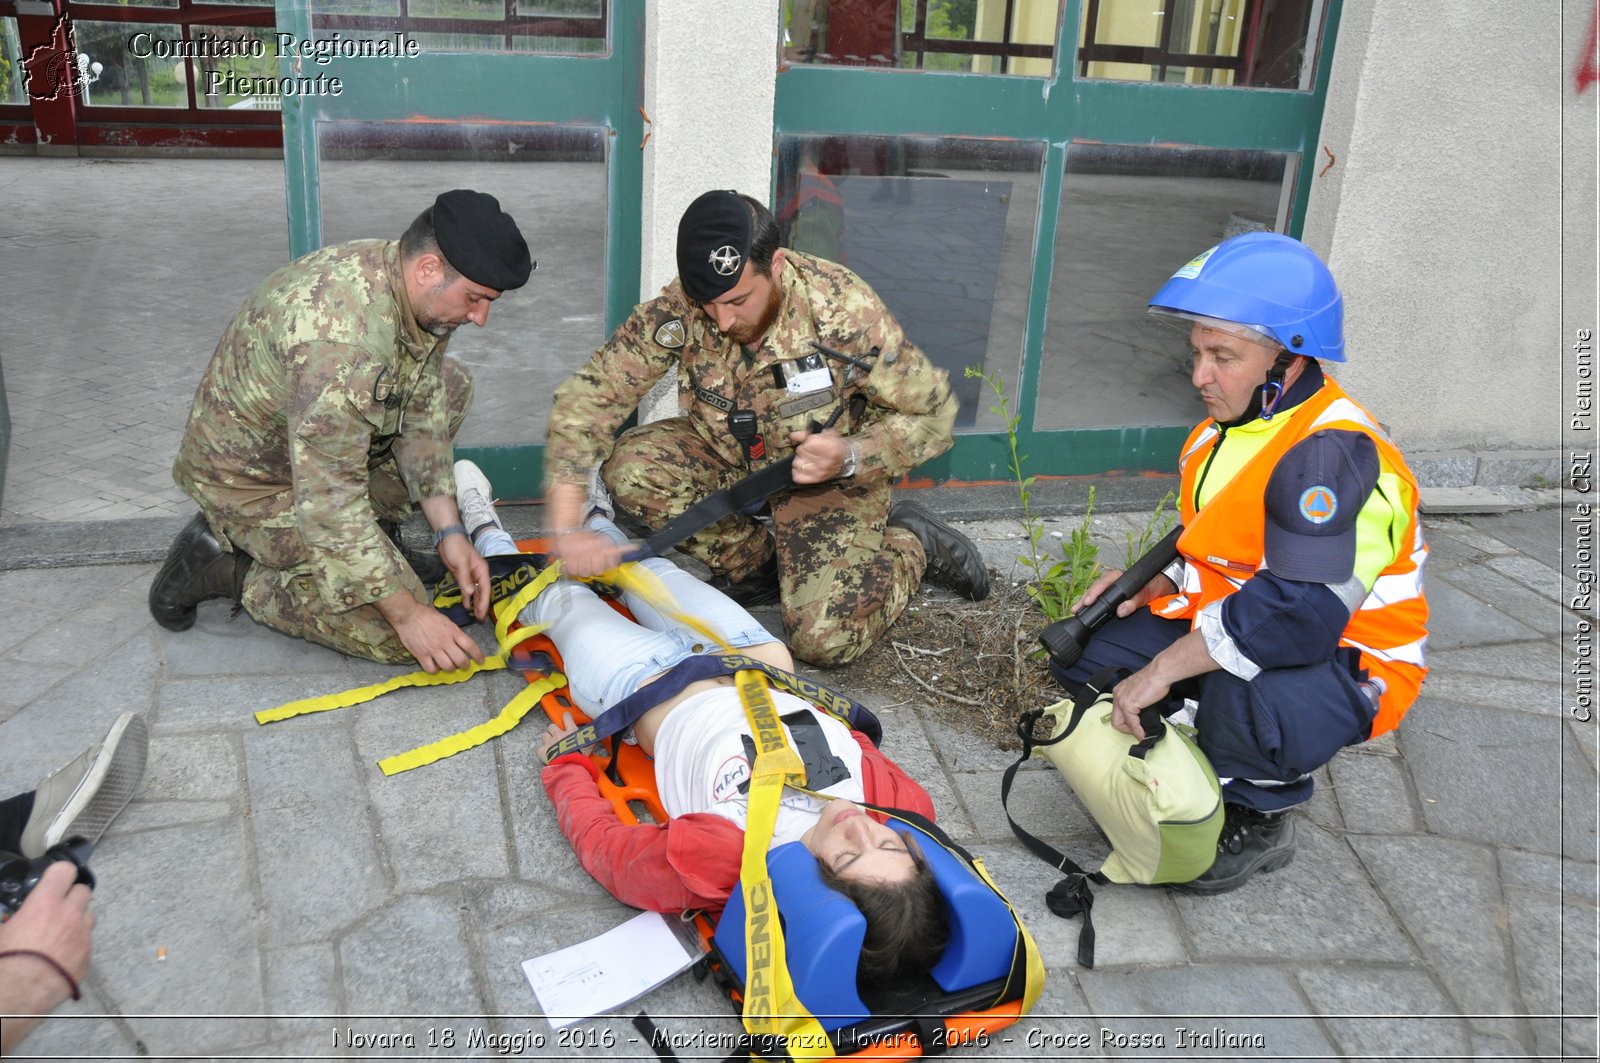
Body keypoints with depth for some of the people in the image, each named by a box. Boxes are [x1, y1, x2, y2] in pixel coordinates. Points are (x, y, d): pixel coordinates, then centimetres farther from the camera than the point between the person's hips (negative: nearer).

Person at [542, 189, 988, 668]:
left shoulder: (844, 309, -30)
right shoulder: (675, 311, -24)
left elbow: (932, 412, -19)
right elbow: (586, 397, -23)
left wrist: (852, 457, -37)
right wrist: (567, 526, -34)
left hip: (834, 472, -4)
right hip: (729, 455, 4)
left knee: (825, 639, -19)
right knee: (629, 468, -23)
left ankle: (911, 543, 12)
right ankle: (755, 566, 2)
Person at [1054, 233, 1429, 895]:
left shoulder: (1331, 456, -28)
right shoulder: (1231, 426, 5)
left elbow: (1301, 613, -37)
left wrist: (1164, 670, -31)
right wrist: (1149, 584, -2)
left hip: (1347, 664, -9)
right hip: (1226, 627, 9)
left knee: (1244, 700, -40)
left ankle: (1259, 823, -7)